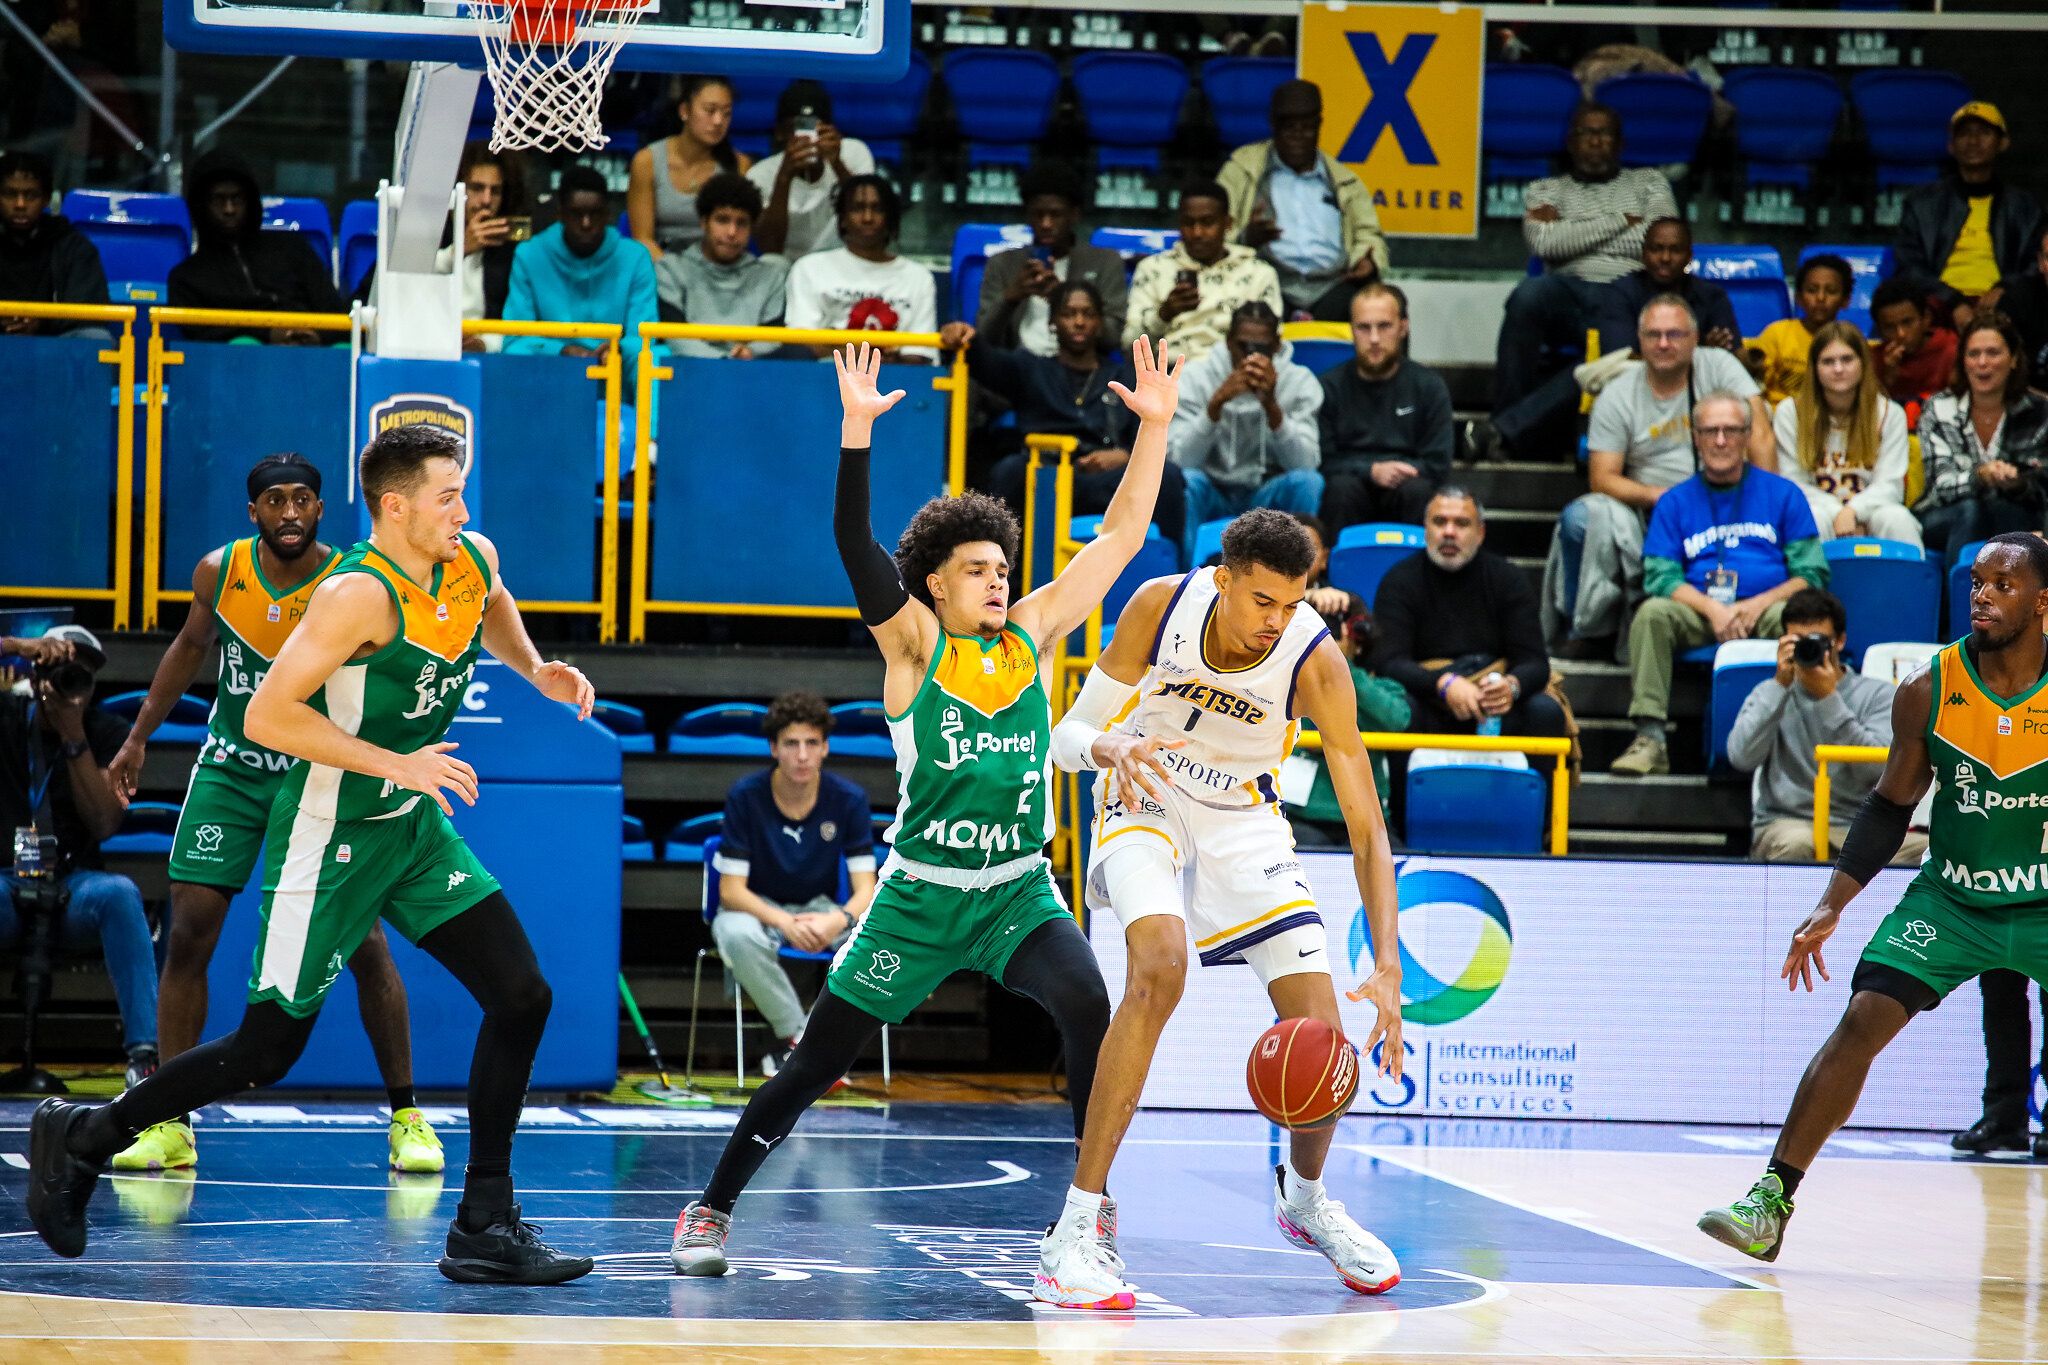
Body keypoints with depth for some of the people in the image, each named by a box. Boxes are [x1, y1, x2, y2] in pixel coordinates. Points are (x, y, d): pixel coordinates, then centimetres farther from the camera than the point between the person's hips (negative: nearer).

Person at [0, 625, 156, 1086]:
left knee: (120, 893, -35)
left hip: (73, 888, 1)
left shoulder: (109, 736, 4)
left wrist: (74, 737, -15)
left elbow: (104, 824, -9)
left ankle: (144, 1052, -42)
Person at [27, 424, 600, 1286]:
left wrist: (535, 670, 8)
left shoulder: (473, 560, -1)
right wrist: (395, 764, -30)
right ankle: (82, 1136, 18)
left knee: (521, 997, -3)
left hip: (414, 825, 8)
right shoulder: (359, 594, -25)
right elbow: (266, 715, -29)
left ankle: (483, 1228, 3)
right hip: (331, 835, -8)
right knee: (268, 1048, -2)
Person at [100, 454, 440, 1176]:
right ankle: (168, 1125, 1)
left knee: (365, 943, -6)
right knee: (188, 934, -6)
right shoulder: (219, 572, -8)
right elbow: (191, 646, 12)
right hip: (230, 769, 3)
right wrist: (138, 739, 15)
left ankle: (406, 1117, 8)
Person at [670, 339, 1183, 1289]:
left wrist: (1154, 428, -1)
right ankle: (711, 1209, 18)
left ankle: (1095, 1211, -15)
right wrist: (857, 429, -28)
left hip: (1019, 892, 2)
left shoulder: (1031, 634, 5)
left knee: (1089, 1011, -24)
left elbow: (1121, 536, 6)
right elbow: (853, 541, -18)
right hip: (920, 897, -2)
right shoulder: (913, 643, -4)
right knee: (817, 1060, 2)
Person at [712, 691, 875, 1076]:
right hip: (755, 908, -2)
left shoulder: (849, 799, -13)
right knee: (736, 935, -39)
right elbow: (731, 891, -18)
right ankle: (796, 1036, -21)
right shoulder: (745, 797, -18)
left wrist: (838, 920, -39)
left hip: (820, 909, 2)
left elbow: (865, 890, -14)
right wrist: (784, 922, -37)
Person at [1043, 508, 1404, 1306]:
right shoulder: (1162, 606, -24)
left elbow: (1366, 827, -24)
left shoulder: (1316, 662, -25)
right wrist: (1112, 745, -40)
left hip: (1245, 823, 2)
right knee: (1161, 965, -32)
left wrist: (1386, 967, -35)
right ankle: (1072, 1232, -30)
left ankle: (1304, 1200, 29)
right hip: (1147, 802, -2)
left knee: (1323, 1039, -6)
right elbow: (1068, 737, -15)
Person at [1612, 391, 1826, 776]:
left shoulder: (1782, 494, 11)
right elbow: (1660, 576, 3)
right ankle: (1650, 738, -35)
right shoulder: (1675, 502, 14)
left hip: (1762, 613, -1)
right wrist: (1713, 609, -15)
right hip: (1698, 616, 1)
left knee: (1790, 615, -35)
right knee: (1652, 613, -29)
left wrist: (1756, 605, -13)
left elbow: (1811, 574, 5)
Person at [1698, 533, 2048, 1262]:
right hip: (1952, 895, 1)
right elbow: (1890, 808, 1)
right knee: (1862, 1021, -13)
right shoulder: (1927, 691, -10)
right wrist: (1831, 907, -6)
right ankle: (1771, 1201, -10)